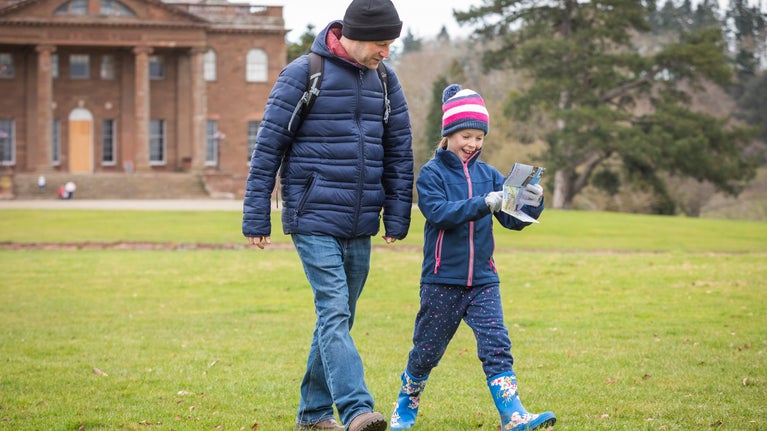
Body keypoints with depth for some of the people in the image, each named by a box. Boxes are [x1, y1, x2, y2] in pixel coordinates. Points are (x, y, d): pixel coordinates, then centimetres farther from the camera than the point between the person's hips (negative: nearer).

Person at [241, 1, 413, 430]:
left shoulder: (385, 80, 8)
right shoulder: (303, 74, -7)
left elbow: (399, 152, 14)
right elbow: (268, 148, -6)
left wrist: (397, 218, 10)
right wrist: (257, 219, -7)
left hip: (360, 226, 6)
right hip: (313, 221, -6)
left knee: (339, 317, 11)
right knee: (334, 312, -16)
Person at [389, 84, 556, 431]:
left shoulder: (488, 175, 7)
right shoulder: (431, 173, -5)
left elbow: (513, 221, 4)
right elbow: (440, 213, -21)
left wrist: (531, 204, -17)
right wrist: (484, 204, -31)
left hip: (483, 279, 3)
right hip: (442, 280, -3)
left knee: (496, 344, -9)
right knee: (427, 350, 9)